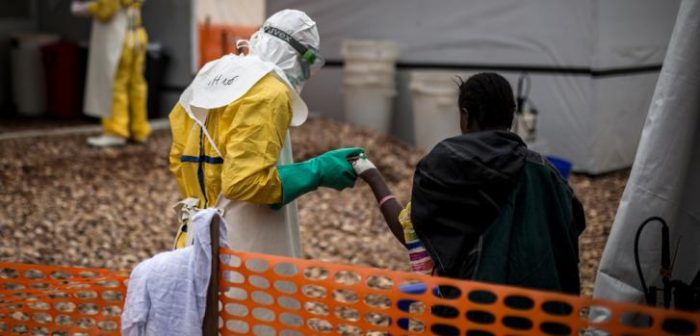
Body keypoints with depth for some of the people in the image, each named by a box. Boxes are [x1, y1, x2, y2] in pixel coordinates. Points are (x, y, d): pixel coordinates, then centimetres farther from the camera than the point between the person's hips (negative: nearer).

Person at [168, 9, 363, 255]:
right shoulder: (269, 93, -15)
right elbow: (246, 180, -23)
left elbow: (179, 159, 15)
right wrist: (316, 172, -15)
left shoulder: (213, 75, 10)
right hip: (244, 251, -9)